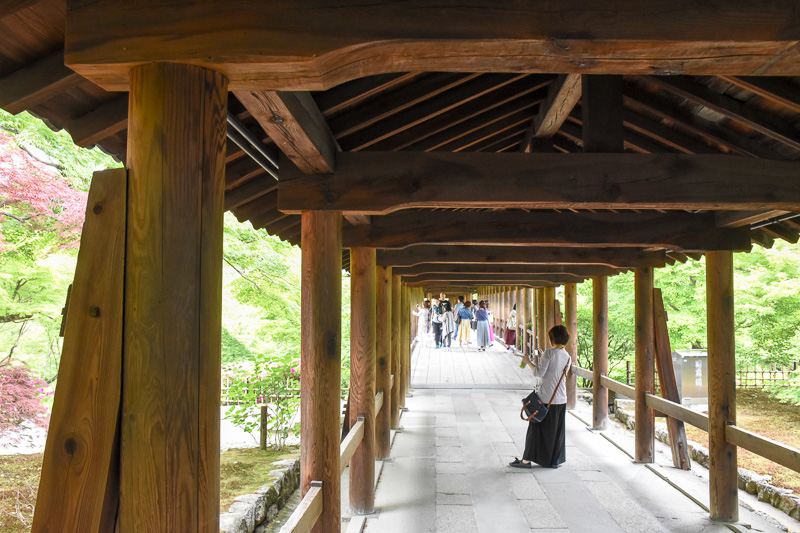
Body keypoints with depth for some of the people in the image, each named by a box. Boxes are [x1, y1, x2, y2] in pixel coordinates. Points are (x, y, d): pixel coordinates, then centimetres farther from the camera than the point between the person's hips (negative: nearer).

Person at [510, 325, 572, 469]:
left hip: (546, 398, -6)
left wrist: (528, 362, -3)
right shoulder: (568, 357, 7)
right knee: (557, 430, 14)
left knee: (537, 428, 2)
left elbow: (539, 373, -18)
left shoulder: (550, 353, -14)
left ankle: (527, 459, 9)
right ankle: (555, 460, 19)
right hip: (561, 399, 6)